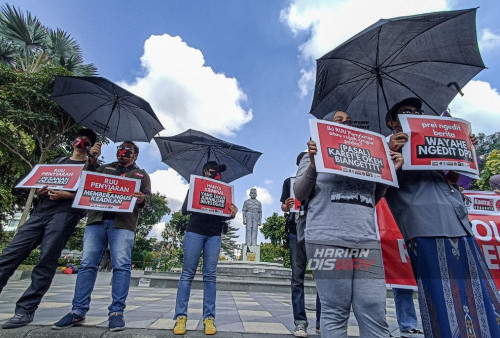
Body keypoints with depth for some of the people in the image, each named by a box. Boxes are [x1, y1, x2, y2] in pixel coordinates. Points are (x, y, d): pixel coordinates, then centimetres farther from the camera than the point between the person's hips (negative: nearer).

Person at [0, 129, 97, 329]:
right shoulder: (58, 161, 27)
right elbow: (40, 185, 26)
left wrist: (65, 195, -14)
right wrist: (40, 191, 2)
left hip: (65, 213, -5)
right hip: (41, 211, 6)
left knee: (47, 261, -11)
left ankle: (25, 310, -6)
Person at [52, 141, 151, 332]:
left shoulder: (141, 175, 17)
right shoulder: (106, 168, 25)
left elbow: (148, 197, 6)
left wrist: (141, 199, -18)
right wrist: (90, 160, 3)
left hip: (122, 223, -3)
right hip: (97, 219, 3)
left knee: (121, 266, -9)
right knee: (87, 264, 1)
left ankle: (116, 312, -4)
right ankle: (78, 311, 9)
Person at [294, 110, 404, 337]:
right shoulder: (316, 155, 12)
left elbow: (373, 199, 23)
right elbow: (300, 194, 3)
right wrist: (313, 164, -12)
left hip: (367, 241, 4)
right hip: (327, 240, -4)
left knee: (375, 316, 2)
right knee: (335, 313, 1)